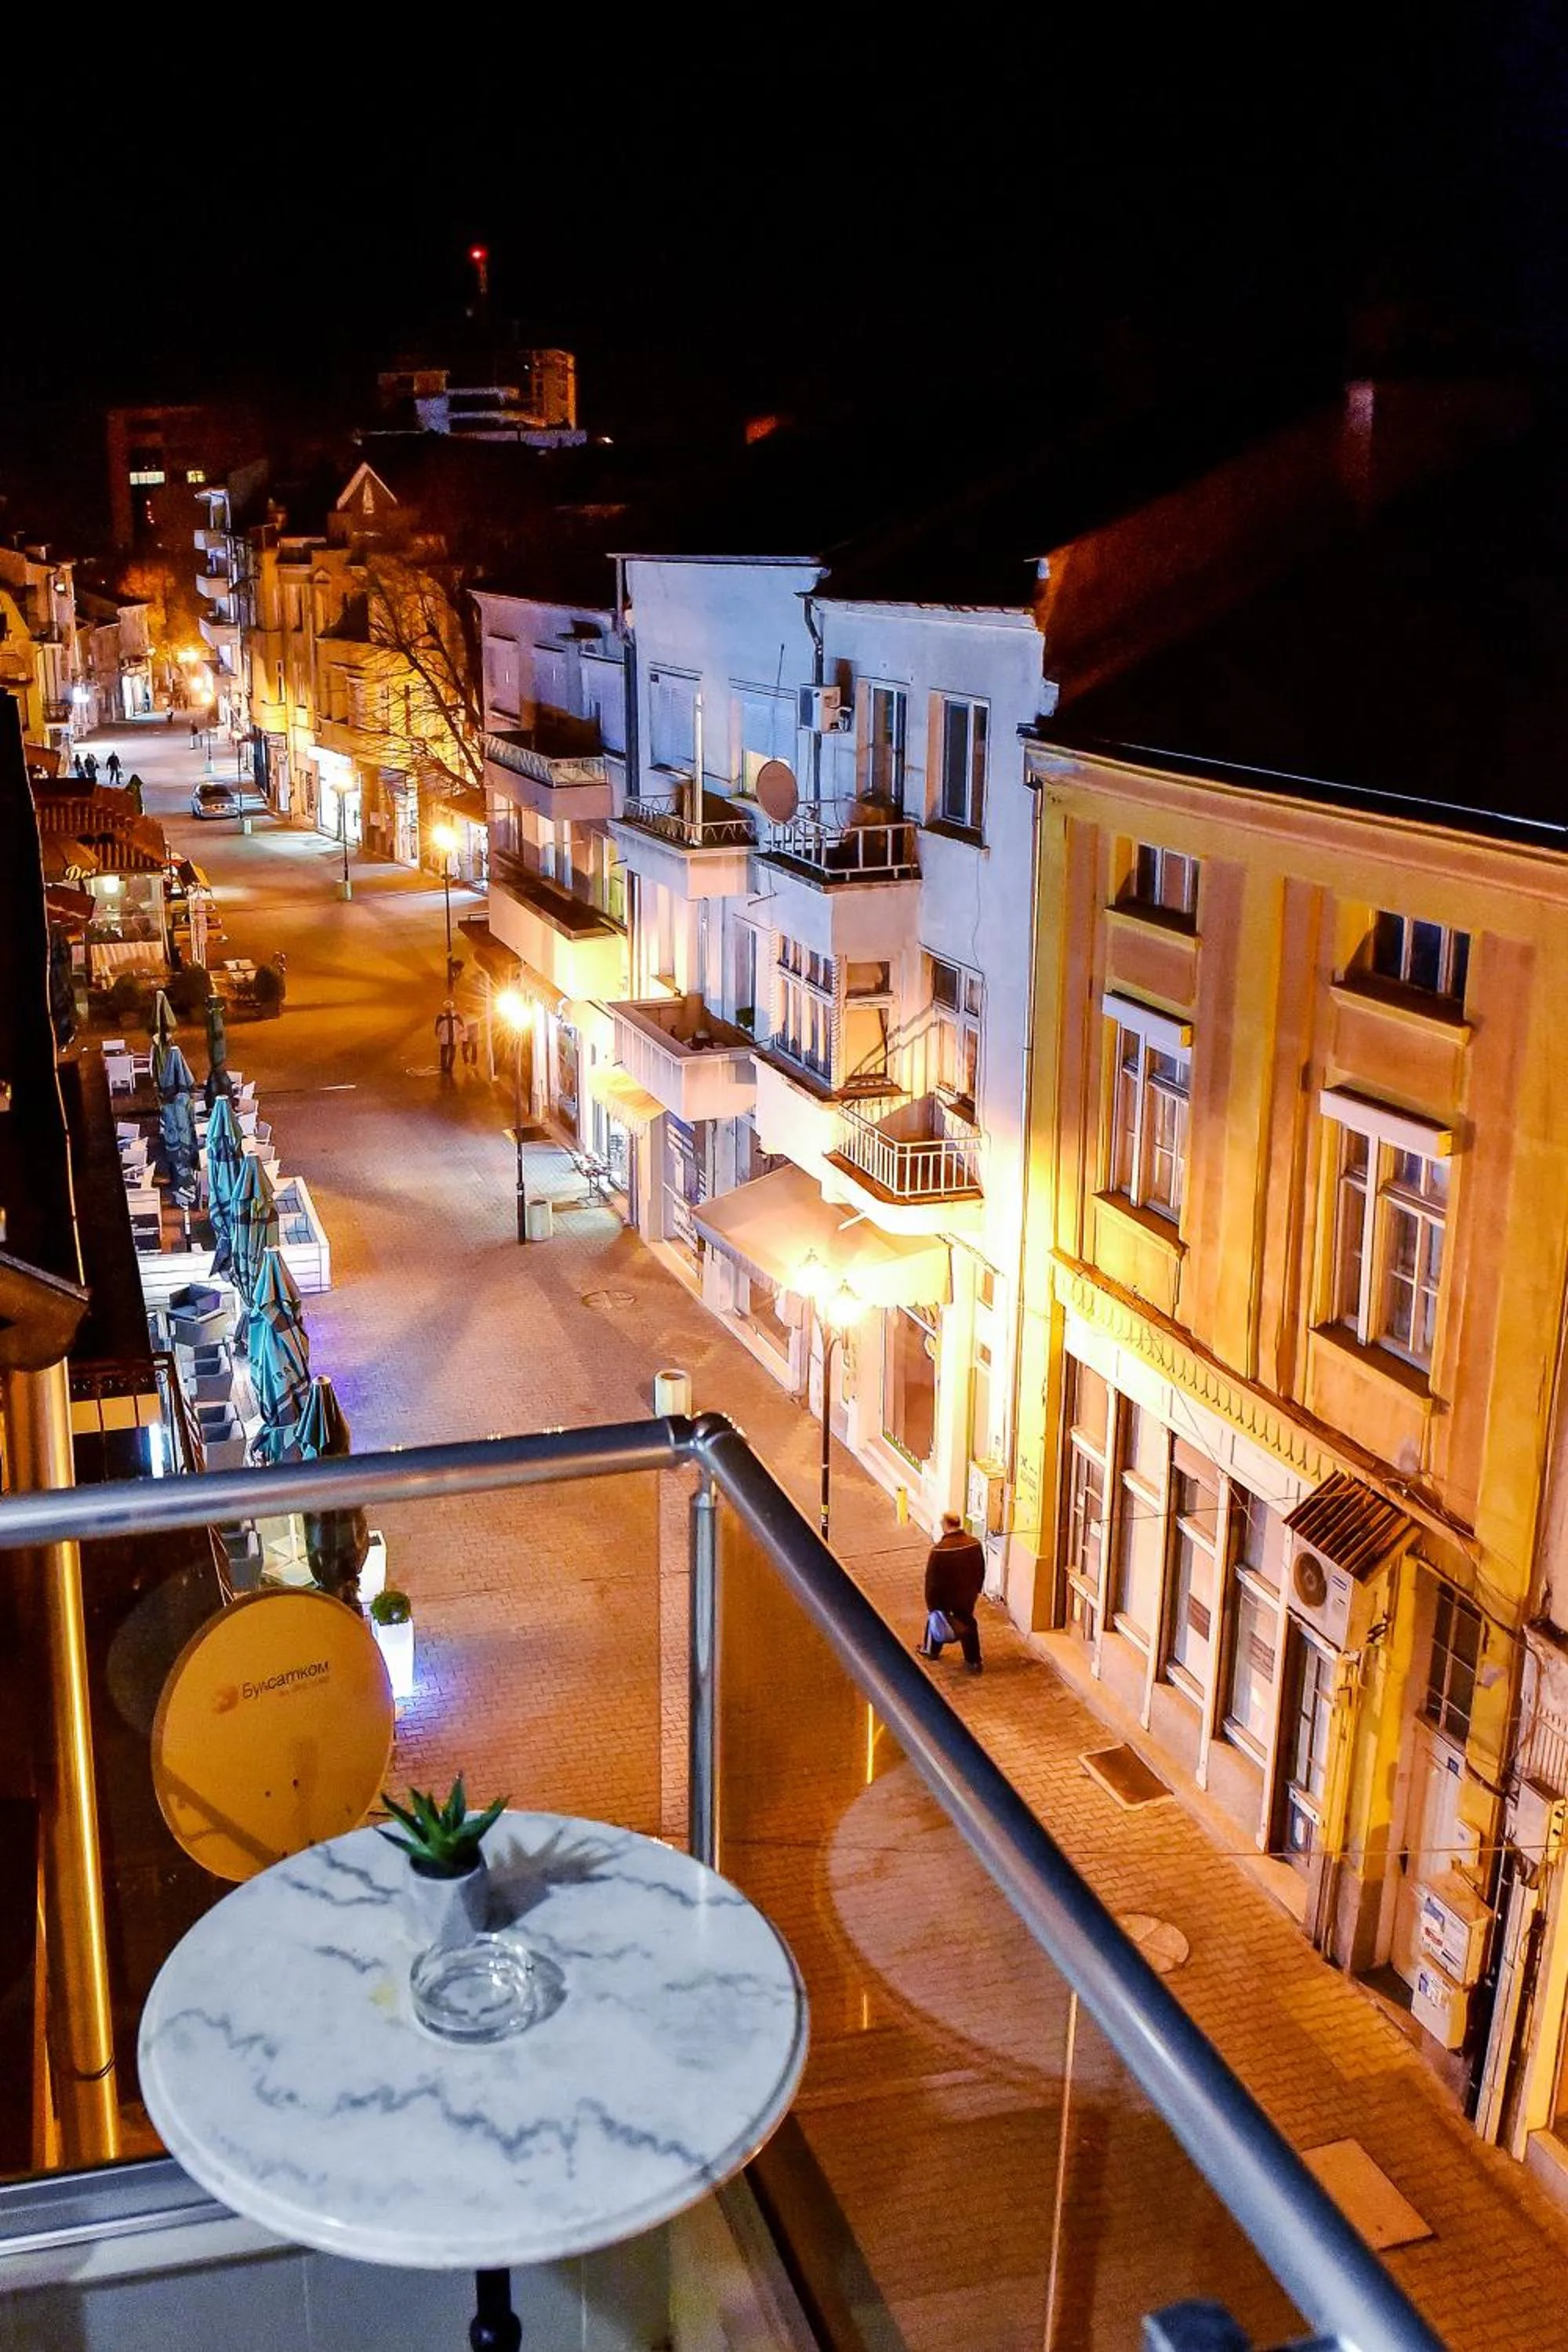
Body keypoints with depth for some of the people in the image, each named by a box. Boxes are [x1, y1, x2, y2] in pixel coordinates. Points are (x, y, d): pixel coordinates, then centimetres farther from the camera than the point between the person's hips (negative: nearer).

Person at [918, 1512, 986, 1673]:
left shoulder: (939, 1550, -28)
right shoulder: (974, 1544, -14)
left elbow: (932, 1579, -20)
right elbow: (981, 1571, 1)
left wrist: (931, 1603, -8)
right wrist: (976, 1590, 18)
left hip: (945, 1596, -3)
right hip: (967, 1595, 3)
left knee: (936, 1619, 24)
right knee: (968, 1624, 21)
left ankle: (931, 1650, 45)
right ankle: (974, 1661, 27)